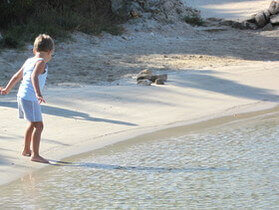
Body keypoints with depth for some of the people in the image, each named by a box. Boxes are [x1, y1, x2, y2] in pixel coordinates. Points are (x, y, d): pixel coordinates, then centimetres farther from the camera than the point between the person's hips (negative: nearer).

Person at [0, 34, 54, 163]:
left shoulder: (29, 61, 15)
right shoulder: (41, 62, -10)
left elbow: (17, 76, 24)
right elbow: (34, 76, -28)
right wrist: (38, 94, -37)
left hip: (22, 96, 9)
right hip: (30, 98, -9)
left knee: (32, 124, 23)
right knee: (38, 125, -9)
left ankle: (26, 150, 35)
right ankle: (35, 155, -14)